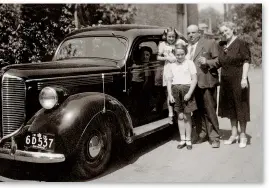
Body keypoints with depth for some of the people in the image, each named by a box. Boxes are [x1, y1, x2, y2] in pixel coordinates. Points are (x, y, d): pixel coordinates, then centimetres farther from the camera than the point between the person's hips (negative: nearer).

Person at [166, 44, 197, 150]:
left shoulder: (189, 63, 2)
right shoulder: (171, 66, 11)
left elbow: (194, 79, -3)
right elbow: (169, 81, 9)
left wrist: (189, 93, -11)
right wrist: (170, 94, -2)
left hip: (186, 89, -3)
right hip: (175, 90, 3)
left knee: (187, 116, 1)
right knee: (180, 116, 5)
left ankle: (188, 140, 10)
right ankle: (182, 139, 13)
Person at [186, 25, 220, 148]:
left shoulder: (209, 43, 3)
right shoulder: (185, 47, 14)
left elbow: (219, 60, 0)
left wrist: (207, 62, -16)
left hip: (206, 83, -4)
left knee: (210, 111, -1)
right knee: (197, 112, 10)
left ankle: (214, 137, 8)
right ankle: (202, 135, 23)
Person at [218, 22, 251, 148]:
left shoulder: (241, 44, -6)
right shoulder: (222, 46, 9)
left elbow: (246, 61, -11)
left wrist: (244, 78, -19)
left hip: (238, 80, -6)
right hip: (225, 81, 6)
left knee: (240, 107, 3)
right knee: (230, 108, 11)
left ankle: (243, 135, 14)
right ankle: (234, 134, 22)